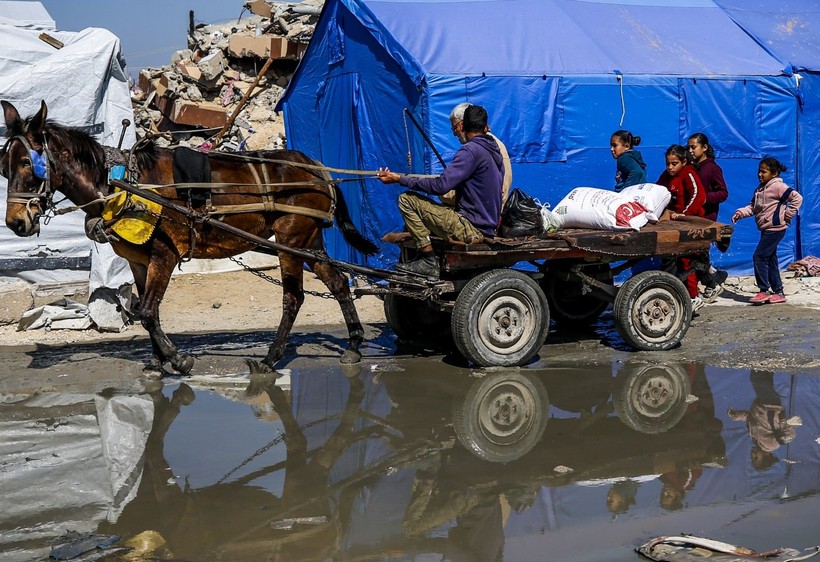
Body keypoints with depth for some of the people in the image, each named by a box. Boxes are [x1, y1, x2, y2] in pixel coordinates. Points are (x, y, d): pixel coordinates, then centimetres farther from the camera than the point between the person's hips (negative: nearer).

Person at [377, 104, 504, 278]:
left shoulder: (471, 150, -16)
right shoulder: (495, 151, 13)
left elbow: (441, 186, -22)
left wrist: (400, 179, -17)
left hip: (471, 229, -10)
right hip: (487, 227, 10)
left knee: (407, 199, -10)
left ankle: (428, 262, -8)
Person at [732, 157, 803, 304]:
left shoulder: (778, 187, -13)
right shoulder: (760, 189, 14)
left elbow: (797, 198, -17)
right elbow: (753, 207, 14)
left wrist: (787, 215, -14)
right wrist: (740, 213, -2)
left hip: (775, 228, -10)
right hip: (766, 229, 10)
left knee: (759, 256, -11)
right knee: (770, 260, 12)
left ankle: (764, 291, -6)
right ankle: (778, 292, 18)